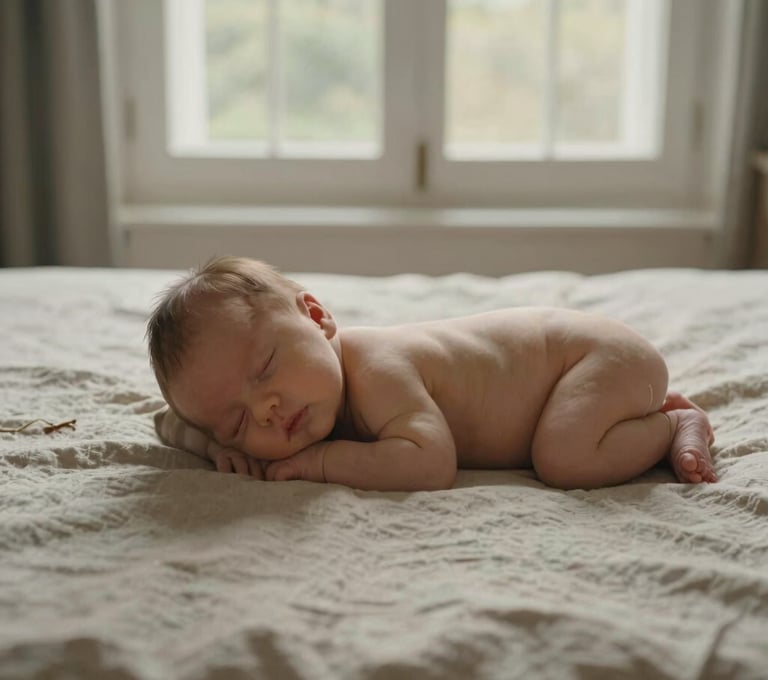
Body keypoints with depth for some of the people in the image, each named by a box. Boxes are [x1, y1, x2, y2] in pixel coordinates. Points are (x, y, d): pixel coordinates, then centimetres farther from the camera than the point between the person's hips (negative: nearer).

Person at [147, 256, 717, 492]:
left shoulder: (376, 370, -36)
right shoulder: (302, 381, -12)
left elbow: (431, 465, -47)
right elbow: (173, 423, -4)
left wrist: (323, 460, -37)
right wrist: (220, 442, -26)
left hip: (595, 351, -8)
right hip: (539, 342, 8)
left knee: (564, 458, -31)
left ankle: (678, 424, -4)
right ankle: (647, 411, 27)